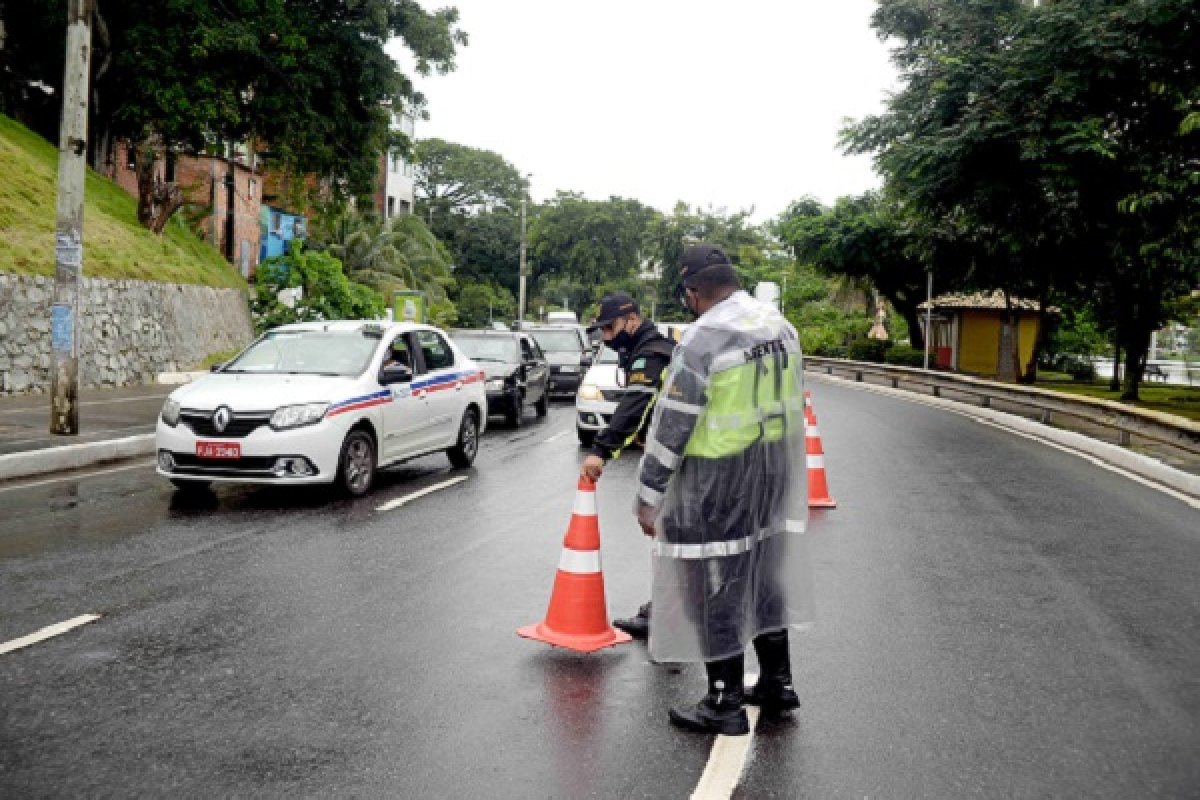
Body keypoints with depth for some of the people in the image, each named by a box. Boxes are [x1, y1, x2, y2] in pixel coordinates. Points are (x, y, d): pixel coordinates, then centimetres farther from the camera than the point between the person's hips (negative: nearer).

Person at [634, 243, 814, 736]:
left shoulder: (703, 339, -18)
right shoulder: (780, 325, 6)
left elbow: (671, 426, -17)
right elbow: (790, 401, 13)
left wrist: (648, 496, -10)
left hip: (716, 480, -8)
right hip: (774, 470, 8)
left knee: (717, 585, 4)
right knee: (764, 574, 18)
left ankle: (725, 704, 14)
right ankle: (777, 684, 30)